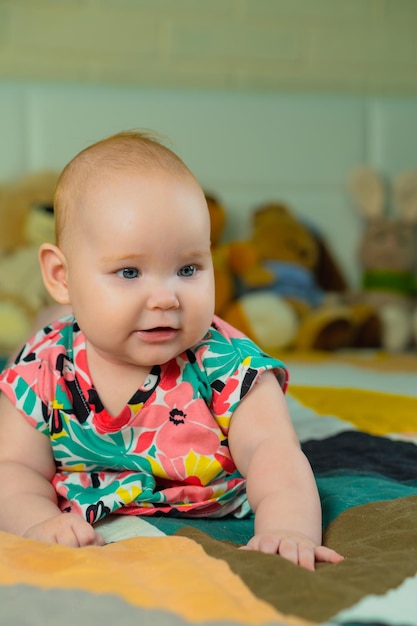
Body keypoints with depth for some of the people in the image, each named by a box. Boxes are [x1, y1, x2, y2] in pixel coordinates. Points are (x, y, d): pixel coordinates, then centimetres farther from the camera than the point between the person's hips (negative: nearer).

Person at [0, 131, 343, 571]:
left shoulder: (229, 366, -12)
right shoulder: (41, 370, -6)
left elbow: (272, 452, -22)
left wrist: (286, 529, -44)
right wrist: (38, 522, -26)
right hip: (82, 550, 1)